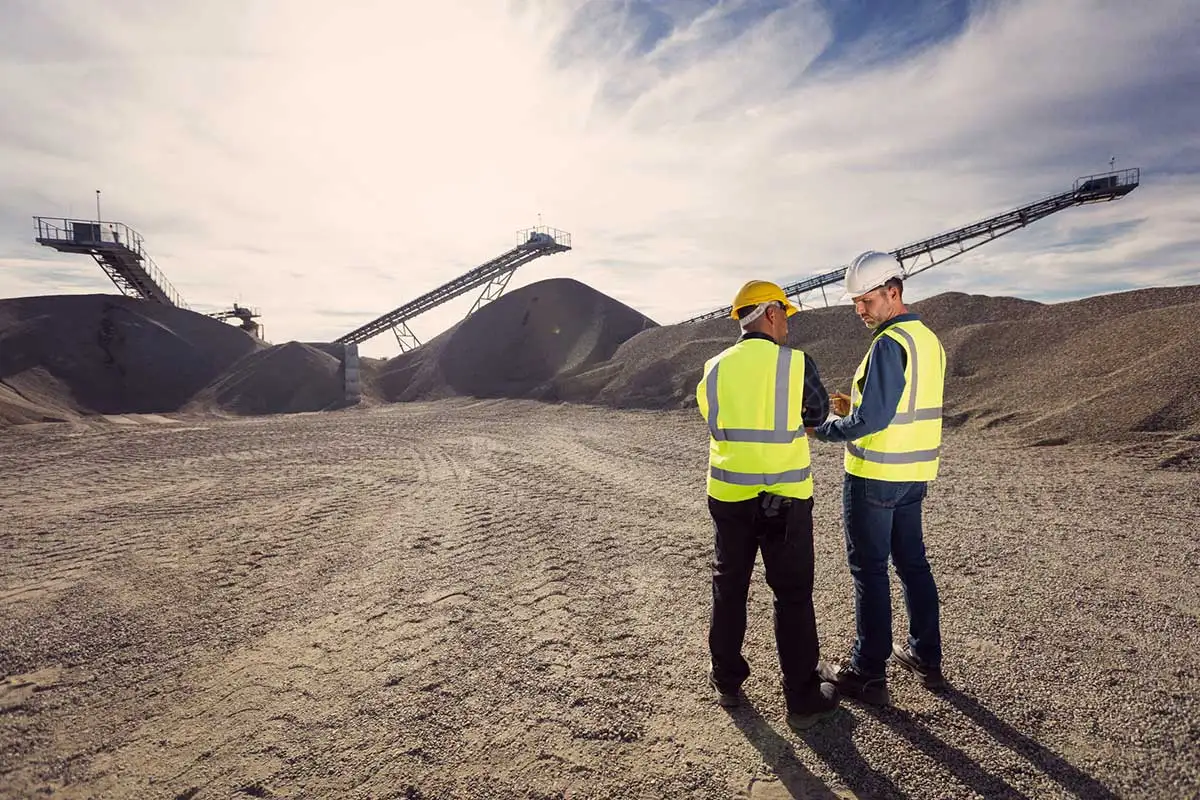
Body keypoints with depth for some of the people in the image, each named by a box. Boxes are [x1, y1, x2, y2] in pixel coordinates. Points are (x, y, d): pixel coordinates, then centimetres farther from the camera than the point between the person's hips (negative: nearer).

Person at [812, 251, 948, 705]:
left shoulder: (889, 344, -19)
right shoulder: (930, 340, 10)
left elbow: (871, 420, -24)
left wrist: (822, 428, -9)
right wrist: (856, 404, 11)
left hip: (874, 476, -9)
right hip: (914, 475, 9)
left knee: (869, 570, 1)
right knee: (913, 563, 18)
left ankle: (868, 674, 12)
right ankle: (926, 658, 30)